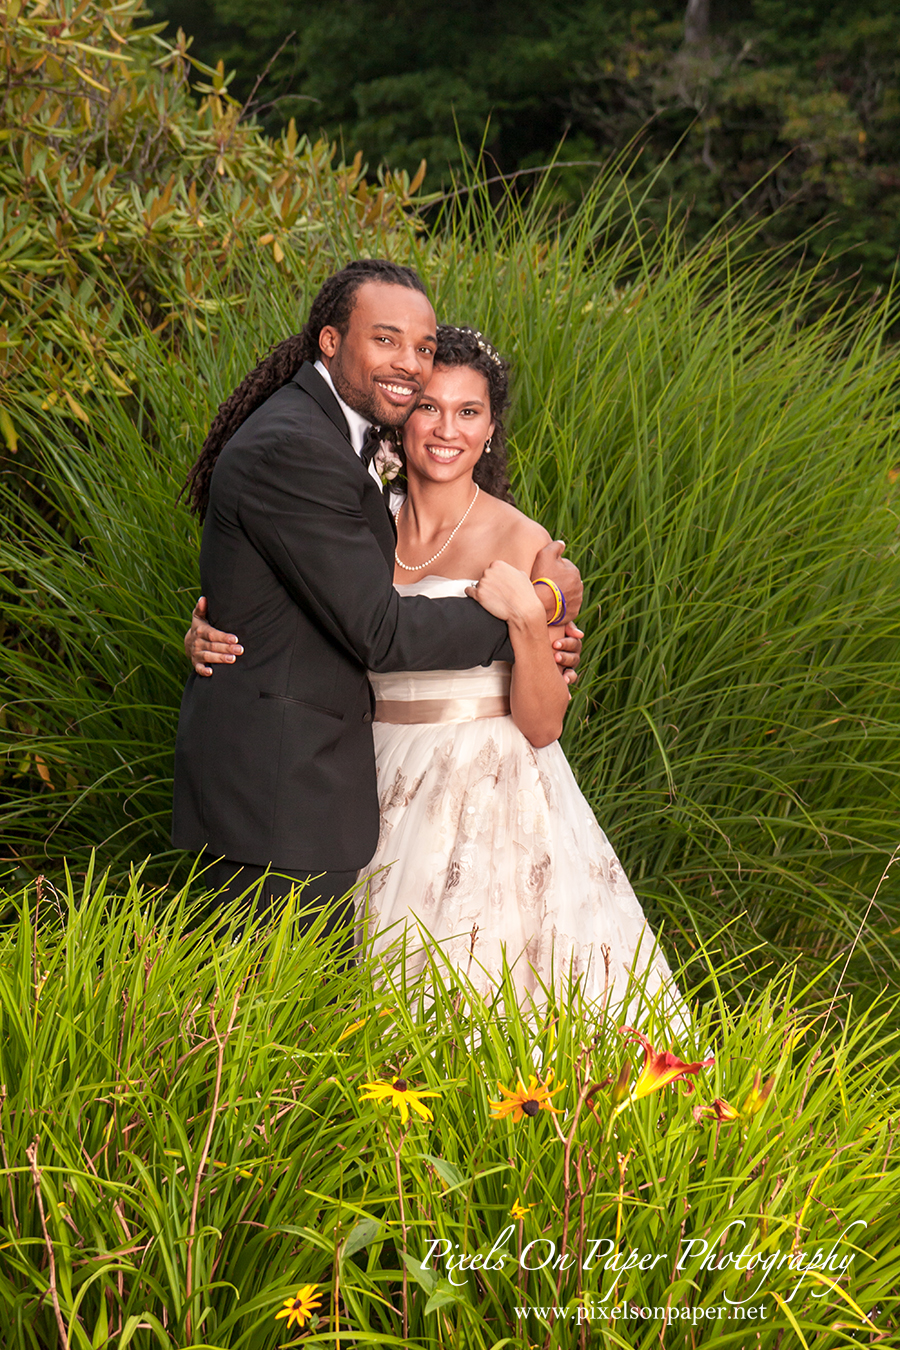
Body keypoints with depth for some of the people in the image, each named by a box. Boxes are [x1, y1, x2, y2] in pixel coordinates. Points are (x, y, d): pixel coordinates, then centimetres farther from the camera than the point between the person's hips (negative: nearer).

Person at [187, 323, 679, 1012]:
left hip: (490, 798, -3)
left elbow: (542, 725, -7)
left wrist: (528, 619, -21)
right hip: (385, 797, 3)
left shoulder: (522, 542, -5)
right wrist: (208, 637, -3)